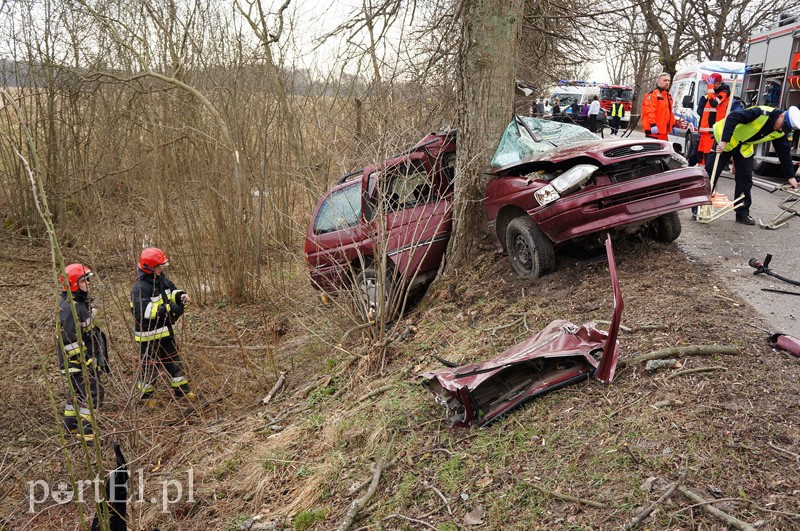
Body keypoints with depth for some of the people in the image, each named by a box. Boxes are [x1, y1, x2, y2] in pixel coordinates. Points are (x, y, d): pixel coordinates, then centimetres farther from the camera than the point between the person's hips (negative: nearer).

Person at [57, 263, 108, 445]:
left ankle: (71, 426, 34)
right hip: (76, 360, -10)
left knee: (76, 391, 20)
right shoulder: (70, 308, -24)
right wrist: (86, 361, -21)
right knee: (94, 392, -6)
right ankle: (84, 432, 2)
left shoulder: (80, 301, 8)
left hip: (83, 355, 10)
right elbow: (71, 340, -25)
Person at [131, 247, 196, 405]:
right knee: (149, 364, 8)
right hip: (148, 333, -8)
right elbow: (145, 311, -34)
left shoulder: (161, 279, 1)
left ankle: (181, 389, 31)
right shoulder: (140, 288, -24)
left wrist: (181, 296, -9)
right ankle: (146, 395, 27)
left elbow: (172, 291, 14)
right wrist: (169, 309, -36)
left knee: (174, 360, 17)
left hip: (165, 330, 8)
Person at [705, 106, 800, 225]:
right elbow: (732, 118, -33)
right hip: (724, 138, -6)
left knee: (745, 178, 0)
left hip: (745, 147, 6)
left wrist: (790, 176, 4)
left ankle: (743, 213, 8)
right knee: (711, 171, -6)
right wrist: (724, 142, -39)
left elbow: (784, 152, 3)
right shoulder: (761, 113, -29)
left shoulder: (780, 133, -7)